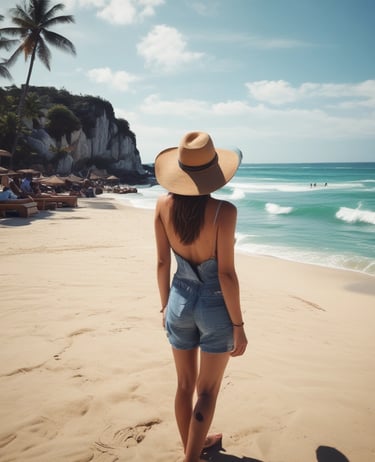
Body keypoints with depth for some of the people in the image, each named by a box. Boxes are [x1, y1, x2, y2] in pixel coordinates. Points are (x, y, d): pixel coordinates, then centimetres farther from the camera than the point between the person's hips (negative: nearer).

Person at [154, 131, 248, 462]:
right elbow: (226, 273, -19)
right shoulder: (223, 211, -21)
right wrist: (238, 326, -8)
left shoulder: (164, 205, -8)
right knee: (207, 391, 13)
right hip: (215, 306, -4)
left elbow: (162, 263, -1)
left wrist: (165, 305, 13)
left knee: (185, 384, 22)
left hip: (181, 301, 5)